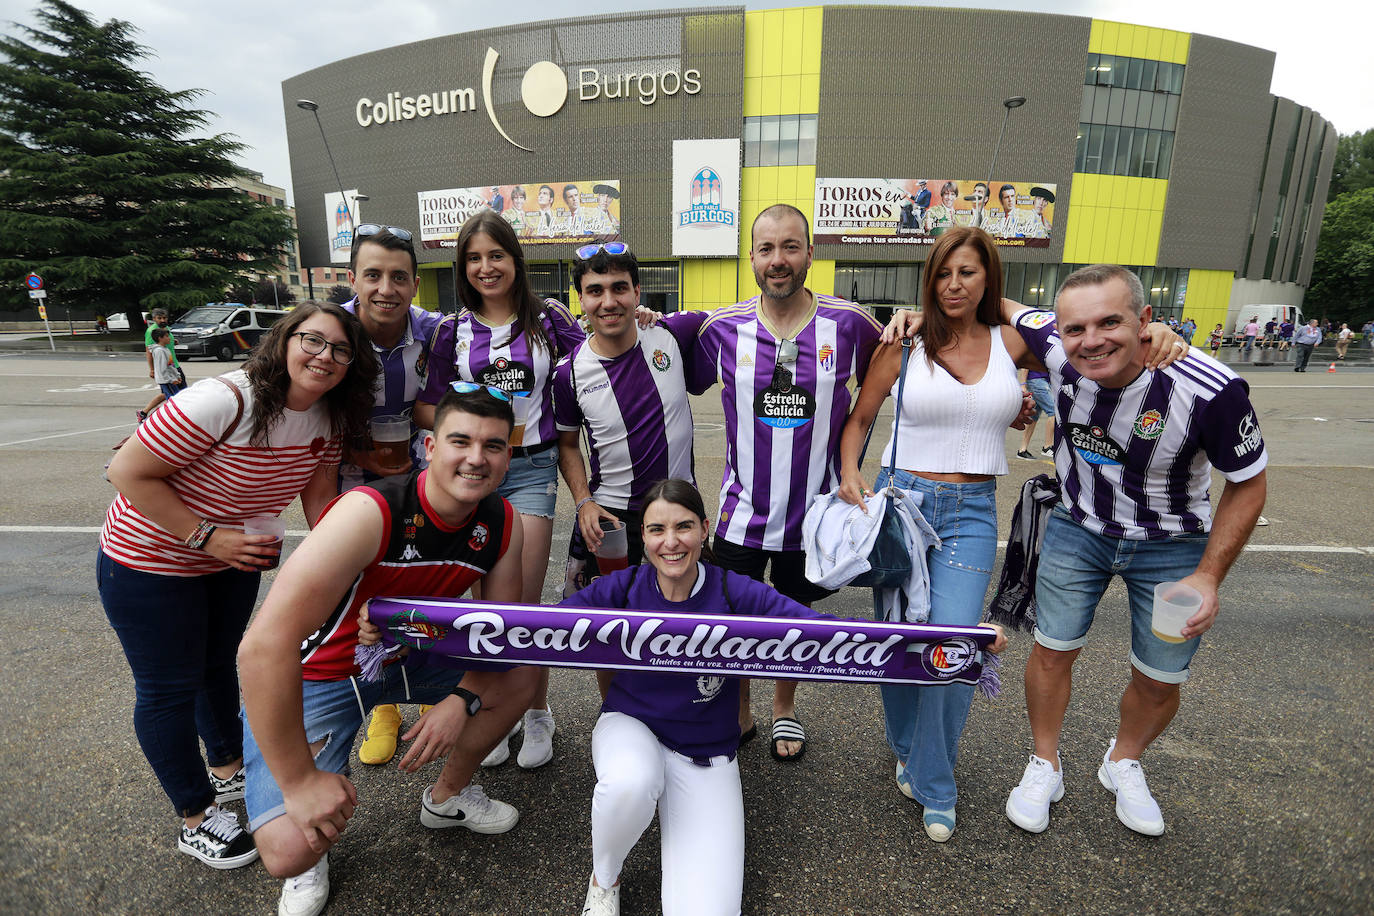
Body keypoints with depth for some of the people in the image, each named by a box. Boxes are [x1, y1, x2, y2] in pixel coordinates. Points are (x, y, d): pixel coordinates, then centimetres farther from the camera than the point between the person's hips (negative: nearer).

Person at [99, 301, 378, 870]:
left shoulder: (328, 418, -11)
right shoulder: (224, 402, -33)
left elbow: (317, 496, -2)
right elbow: (128, 473, -26)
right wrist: (206, 538, -28)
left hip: (233, 557, 7)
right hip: (151, 563, -6)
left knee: (219, 664, 24)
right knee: (170, 688, 8)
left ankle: (228, 768, 47)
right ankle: (195, 819, 27)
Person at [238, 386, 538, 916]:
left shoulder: (501, 524, -13)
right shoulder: (371, 513, -34)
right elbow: (264, 646, -36)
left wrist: (462, 699, -17)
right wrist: (300, 781, -29)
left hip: (408, 656, 6)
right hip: (316, 675, -6)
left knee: (520, 677, 2)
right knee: (292, 850, -21)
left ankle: (448, 796, 26)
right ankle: (310, 859, 19)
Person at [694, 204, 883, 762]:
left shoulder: (849, 324, -9)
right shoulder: (723, 329, -6)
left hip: (813, 510, 0)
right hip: (742, 509, 1)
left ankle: (785, 709, 46)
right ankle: (738, 715, 39)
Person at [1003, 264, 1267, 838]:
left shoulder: (1211, 390, -30)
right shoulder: (1057, 348, -24)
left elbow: (1247, 485, -13)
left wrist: (1209, 577, -16)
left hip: (1171, 544, -1)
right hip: (1078, 527, 1)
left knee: (1159, 680, 10)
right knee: (1053, 650, 6)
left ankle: (1123, 764, 42)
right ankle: (1044, 767, 30)